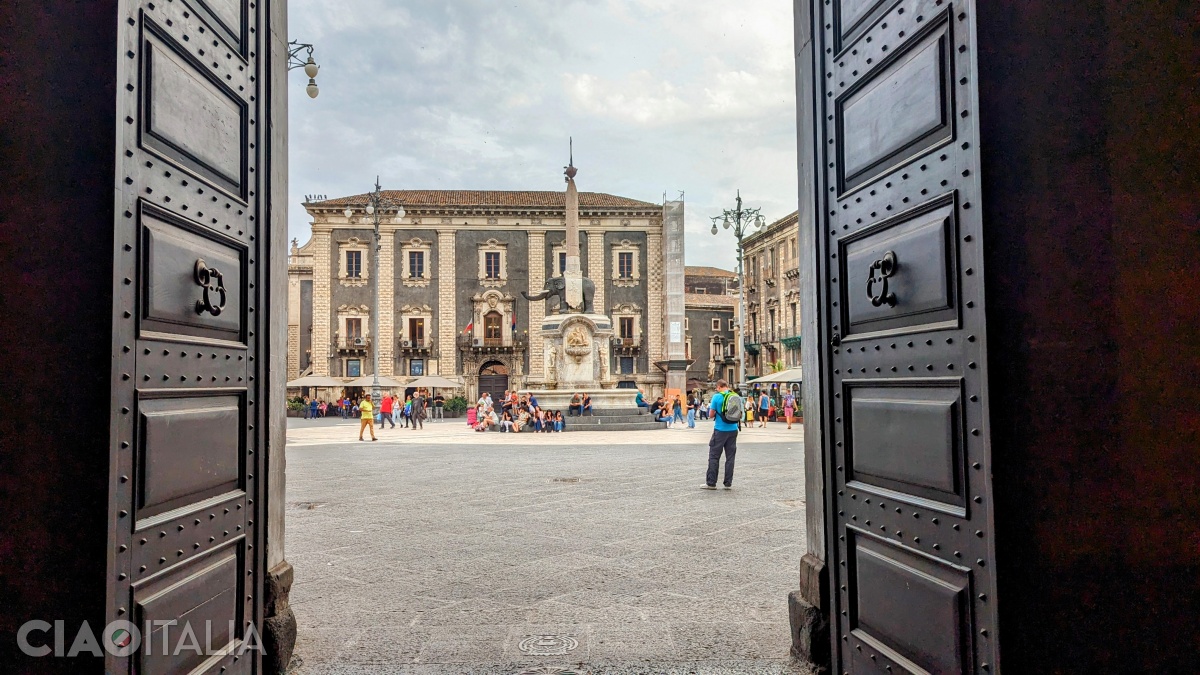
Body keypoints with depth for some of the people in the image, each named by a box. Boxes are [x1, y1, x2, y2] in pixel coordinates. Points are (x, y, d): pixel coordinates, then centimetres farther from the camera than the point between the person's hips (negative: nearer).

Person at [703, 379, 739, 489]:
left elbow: (711, 414, -6)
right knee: (730, 457, 9)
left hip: (720, 430, -4)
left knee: (714, 456, 4)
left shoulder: (717, 396, -9)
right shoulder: (736, 396, 4)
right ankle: (728, 483, 11)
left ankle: (711, 483, 5)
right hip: (733, 430, 4)